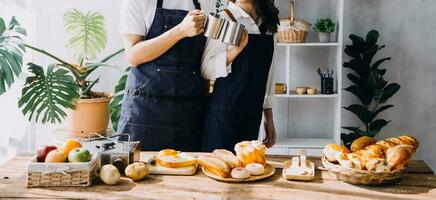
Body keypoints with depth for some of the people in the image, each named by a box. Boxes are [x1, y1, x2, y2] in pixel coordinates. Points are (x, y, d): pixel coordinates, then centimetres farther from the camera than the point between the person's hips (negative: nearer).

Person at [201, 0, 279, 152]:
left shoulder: (268, 25, 9)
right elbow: (206, 69, -12)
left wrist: (269, 118, 13)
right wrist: (237, 49, -27)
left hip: (253, 115, 5)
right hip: (225, 110, -5)